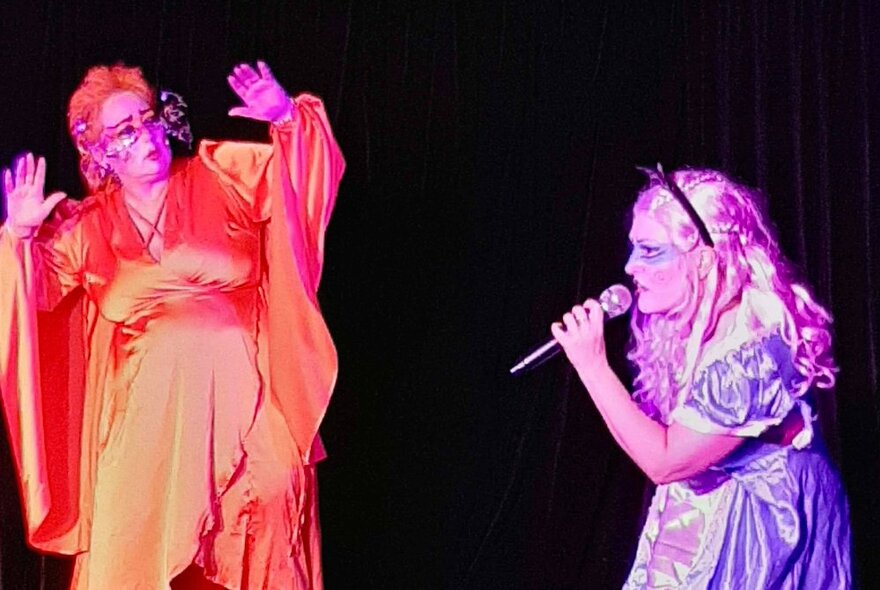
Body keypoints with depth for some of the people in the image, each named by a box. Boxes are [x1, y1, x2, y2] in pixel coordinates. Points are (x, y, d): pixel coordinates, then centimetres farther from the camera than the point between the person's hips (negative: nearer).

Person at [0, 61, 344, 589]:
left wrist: (286, 117, -14)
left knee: (257, 539, -6)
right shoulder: (89, 225, 13)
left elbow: (308, 166, 5)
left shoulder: (224, 177, 8)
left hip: (242, 402, -1)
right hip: (149, 413, 1)